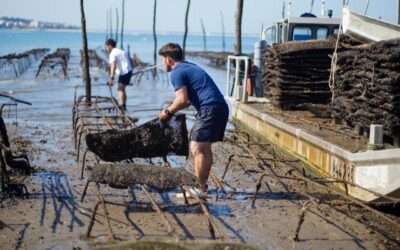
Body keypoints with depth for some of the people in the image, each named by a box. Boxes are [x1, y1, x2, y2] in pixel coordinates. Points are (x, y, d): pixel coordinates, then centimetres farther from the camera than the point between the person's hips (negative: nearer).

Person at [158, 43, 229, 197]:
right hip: (221, 107, 10)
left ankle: (201, 190, -4)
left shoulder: (176, 73, -4)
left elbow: (182, 100, -12)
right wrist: (172, 109, 26)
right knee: (205, 148, 18)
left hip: (209, 109, -10)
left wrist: (168, 112, 3)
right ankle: (203, 185, 25)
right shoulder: (190, 67, 26)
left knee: (197, 149, -5)